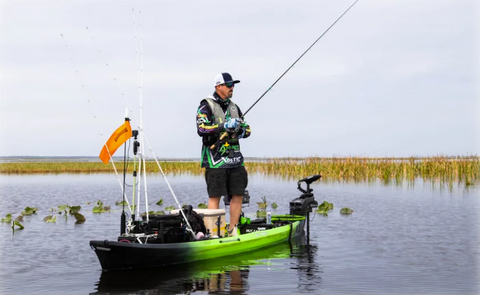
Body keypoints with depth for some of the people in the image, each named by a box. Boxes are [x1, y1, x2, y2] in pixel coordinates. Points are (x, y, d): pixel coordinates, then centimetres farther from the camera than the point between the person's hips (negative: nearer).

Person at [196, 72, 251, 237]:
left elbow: (247, 130, 19)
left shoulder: (234, 107, 18)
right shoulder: (207, 106, -3)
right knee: (215, 196, -6)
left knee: (238, 194, 5)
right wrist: (224, 126, -23)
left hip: (235, 159, 7)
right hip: (215, 160, -6)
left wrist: (240, 129, -4)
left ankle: (232, 230, 16)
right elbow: (201, 129, -17)